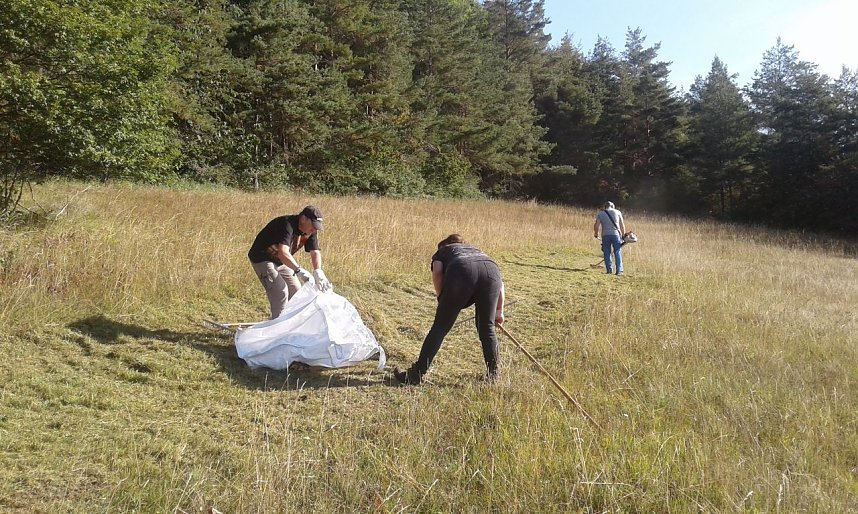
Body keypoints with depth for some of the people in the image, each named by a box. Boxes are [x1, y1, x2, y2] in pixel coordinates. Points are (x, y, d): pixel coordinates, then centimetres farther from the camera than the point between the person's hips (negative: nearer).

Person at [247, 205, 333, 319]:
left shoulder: (311, 231, -10)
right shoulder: (287, 225, -35)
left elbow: (315, 252, -14)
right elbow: (283, 253, -48)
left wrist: (318, 272, -33)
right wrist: (300, 271, -58)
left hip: (281, 262, 8)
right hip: (262, 259, -8)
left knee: (296, 291, 7)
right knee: (280, 291, -21)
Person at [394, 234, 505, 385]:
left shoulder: (442, 251, 36)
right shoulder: (476, 250, 44)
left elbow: (437, 273, 10)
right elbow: (500, 282, 32)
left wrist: (442, 299, 18)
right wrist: (499, 312, 36)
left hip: (462, 272, -3)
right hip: (491, 270, 3)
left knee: (440, 327, 5)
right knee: (487, 328, 17)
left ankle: (416, 374, 11)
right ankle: (493, 376, 21)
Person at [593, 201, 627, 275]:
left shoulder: (600, 213, 8)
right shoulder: (617, 212, 9)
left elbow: (596, 225, 0)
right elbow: (622, 225, 8)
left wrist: (596, 233, 15)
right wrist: (623, 234, 17)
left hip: (605, 235, 0)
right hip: (616, 234, 0)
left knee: (607, 253, 6)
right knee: (618, 253, 3)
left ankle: (609, 270, 4)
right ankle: (619, 270, -1)